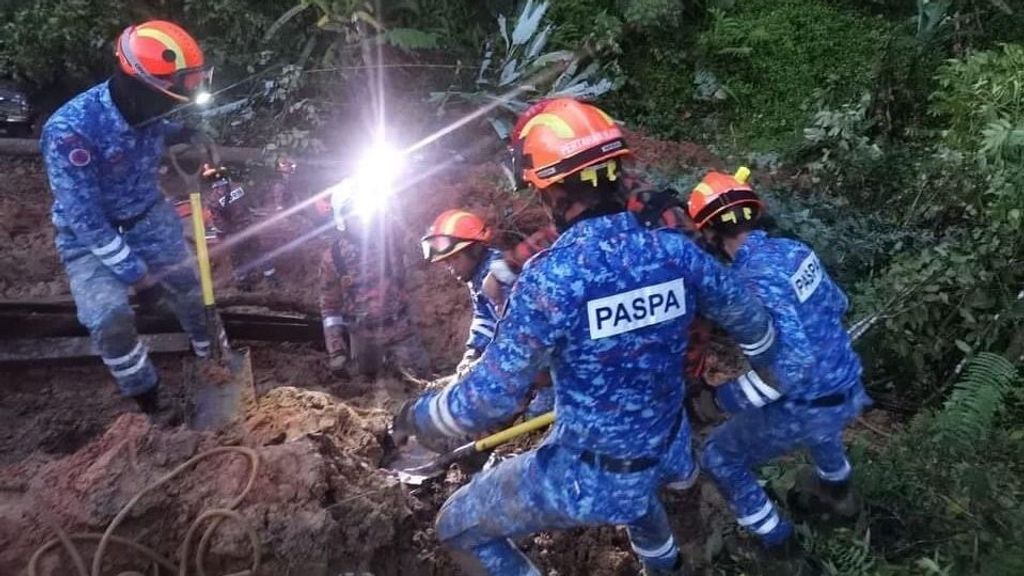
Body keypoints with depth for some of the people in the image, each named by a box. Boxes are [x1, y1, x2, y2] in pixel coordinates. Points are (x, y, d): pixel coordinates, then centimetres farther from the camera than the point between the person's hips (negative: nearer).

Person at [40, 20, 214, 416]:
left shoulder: (144, 110, -15)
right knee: (110, 322, -21)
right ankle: (149, 401, 2)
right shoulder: (70, 131, -32)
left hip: (148, 216, 5)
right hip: (89, 234, -5)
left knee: (191, 291, 8)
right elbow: (84, 219, -27)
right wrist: (135, 272, -23)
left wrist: (189, 133, -8)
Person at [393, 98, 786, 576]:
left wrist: (416, 415, -4)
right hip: (663, 452, 6)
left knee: (460, 528, 14)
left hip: (589, 476, -6)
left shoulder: (550, 278, -29)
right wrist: (768, 366, 28)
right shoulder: (676, 252, -12)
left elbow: (490, 400, -24)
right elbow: (749, 320, 5)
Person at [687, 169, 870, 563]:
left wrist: (733, 395, -22)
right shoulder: (794, 249, -2)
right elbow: (836, 304, 13)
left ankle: (778, 543, 26)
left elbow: (793, 362, -32)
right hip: (850, 391, 8)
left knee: (720, 457, 12)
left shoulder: (756, 279, -28)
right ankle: (837, 489, 63)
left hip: (808, 408, -8)